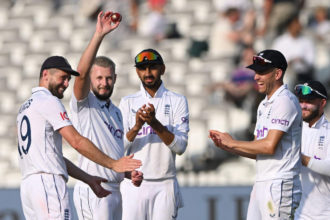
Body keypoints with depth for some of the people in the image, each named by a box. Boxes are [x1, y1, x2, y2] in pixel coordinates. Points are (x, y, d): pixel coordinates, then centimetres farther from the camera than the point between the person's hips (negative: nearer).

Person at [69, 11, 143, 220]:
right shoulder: (84, 104, -2)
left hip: (114, 190, 8)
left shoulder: (116, 112, 21)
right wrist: (99, 35, -31)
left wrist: (130, 173, 8)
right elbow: (81, 73, -22)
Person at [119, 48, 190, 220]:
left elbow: (180, 147, -5)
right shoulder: (128, 103, 9)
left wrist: (155, 123, -18)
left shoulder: (177, 101, 6)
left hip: (165, 185, -1)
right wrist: (136, 127, -20)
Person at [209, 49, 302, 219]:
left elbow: (270, 146, -19)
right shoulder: (264, 105, 21)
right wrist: (226, 146, 6)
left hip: (279, 184, -10)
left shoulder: (285, 101, -11)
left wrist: (233, 143, -7)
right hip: (260, 184, 10)